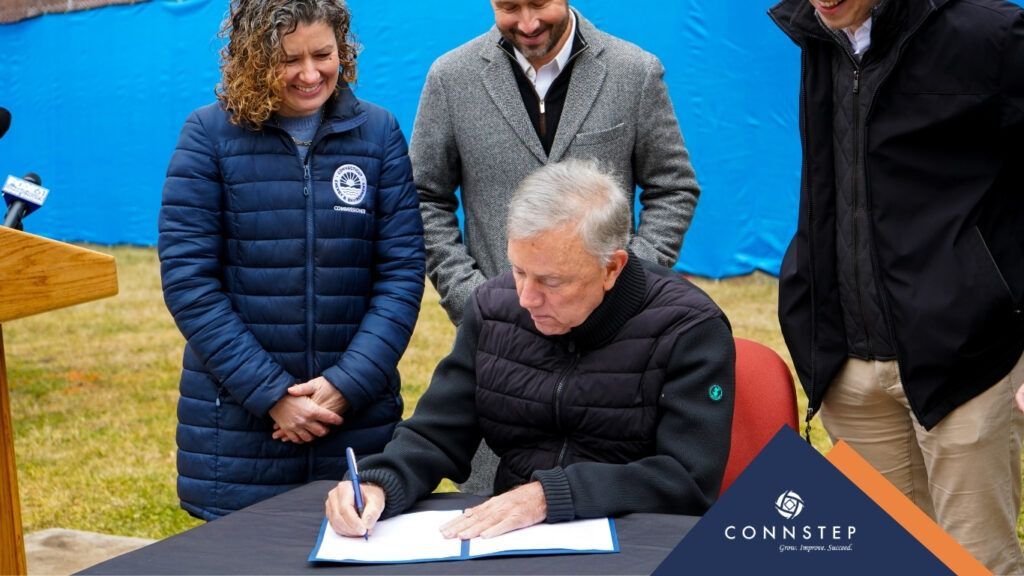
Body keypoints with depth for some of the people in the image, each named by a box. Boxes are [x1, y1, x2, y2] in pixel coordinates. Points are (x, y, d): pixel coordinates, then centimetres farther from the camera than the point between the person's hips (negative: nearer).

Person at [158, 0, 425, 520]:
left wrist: (348, 384, -13)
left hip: (358, 416, 2)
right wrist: (270, 393, -13)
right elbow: (187, 279, -8)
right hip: (237, 422, -1)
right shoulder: (210, 134, -3)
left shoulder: (378, 132, 2)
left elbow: (402, 271, -2)